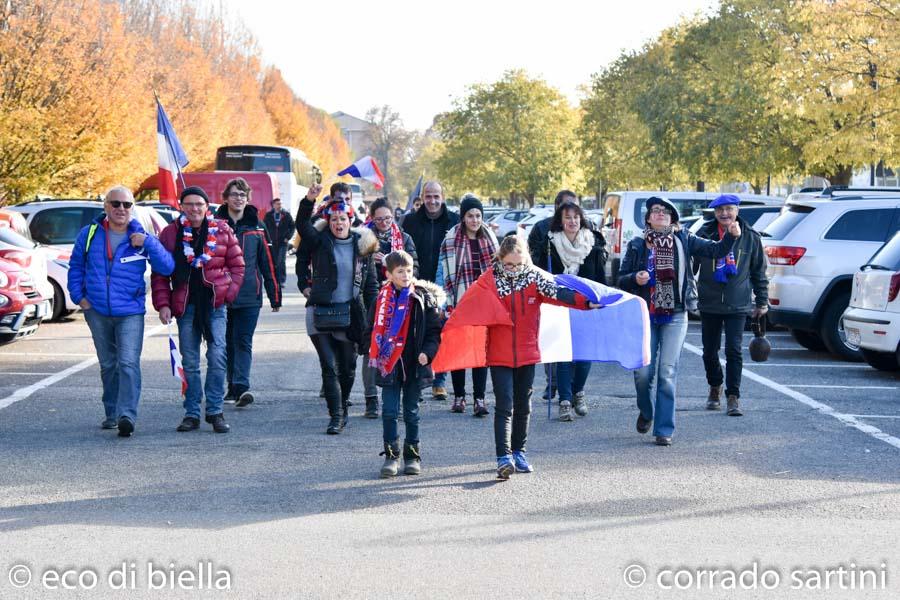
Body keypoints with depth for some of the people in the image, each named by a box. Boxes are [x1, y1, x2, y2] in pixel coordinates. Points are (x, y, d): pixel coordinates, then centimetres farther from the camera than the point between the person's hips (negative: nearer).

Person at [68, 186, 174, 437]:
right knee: (108, 365, 14)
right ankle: (111, 414, 26)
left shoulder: (141, 238, 0)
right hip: (97, 312, 3)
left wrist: (148, 243, -18)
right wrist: (78, 296, 2)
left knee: (129, 363, -16)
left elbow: (167, 268, -7)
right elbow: (76, 268, 14)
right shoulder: (89, 234, 4)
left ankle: (127, 415, -22)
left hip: (130, 313, -3)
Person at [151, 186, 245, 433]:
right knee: (189, 362, 5)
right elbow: (160, 273, 6)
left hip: (215, 303, -1)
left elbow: (237, 265, 9)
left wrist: (229, 292, -2)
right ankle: (192, 413, 11)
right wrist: (163, 304, -3)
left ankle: (215, 411, 1)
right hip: (185, 305, 1)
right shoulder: (170, 233, 5)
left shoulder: (222, 231, 5)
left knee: (217, 357, -7)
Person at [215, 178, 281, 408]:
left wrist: (275, 296, 8)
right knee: (228, 343, 9)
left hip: (249, 296, 0)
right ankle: (233, 386, 18)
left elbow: (267, 263, 9)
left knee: (243, 343, -8)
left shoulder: (256, 227, 7)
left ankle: (241, 387, -16)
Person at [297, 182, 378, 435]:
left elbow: (371, 283, 9)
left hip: (350, 314, 2)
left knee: (348, 368, 11)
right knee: (329, 366, -6)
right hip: (320, 312, -2)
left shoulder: (362, 245, 6)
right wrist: (309, 201, -36)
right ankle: (336, 416, -4)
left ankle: (342, 407, 33)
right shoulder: (319, 241, 1)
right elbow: (302, 225, -19)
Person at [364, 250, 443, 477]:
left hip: (414, 365, -1)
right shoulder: (382, 299, 1)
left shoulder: (423, 298, -1)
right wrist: (376, 353, -4)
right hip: (388, 364, 1)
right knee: (389, 412, 0)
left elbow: (435, 330, 0)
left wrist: (428, 351, -13)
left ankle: (412, 456, 19)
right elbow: (371, 330, 9)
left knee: (411, 412, 8)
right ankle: (391, 456, 9)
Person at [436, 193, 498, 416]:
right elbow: (445, 273, -4)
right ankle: (459, 396, 15)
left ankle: (479, 398, 1)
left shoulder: (490, 239, 10)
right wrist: (447, 302, -10)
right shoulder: (451, 240, -2)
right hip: (460, 303, -2)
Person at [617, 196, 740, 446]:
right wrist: (635, 279, -14)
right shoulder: (637, 245, 5)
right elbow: (621, 279, 7)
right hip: (645, 315, 0)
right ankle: (646, 412, 28)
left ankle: (664, 429, 2)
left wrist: (731, 236, -20)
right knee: (643, 372, -3)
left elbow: (715, 250, -2)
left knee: (668, 372, -5)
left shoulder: (683, 240, 6)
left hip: (675, 316, 0)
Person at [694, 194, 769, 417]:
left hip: (737, 306, -1)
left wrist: (762, 301, 9)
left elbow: (759, 272, 10)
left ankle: (733, 396, -3)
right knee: (710, 352, 10)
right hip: (709, 305, 1)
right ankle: (715, 388, 32)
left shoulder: (750, 237, 2)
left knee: (734, 351, -9)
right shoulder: (705, 234, -1)